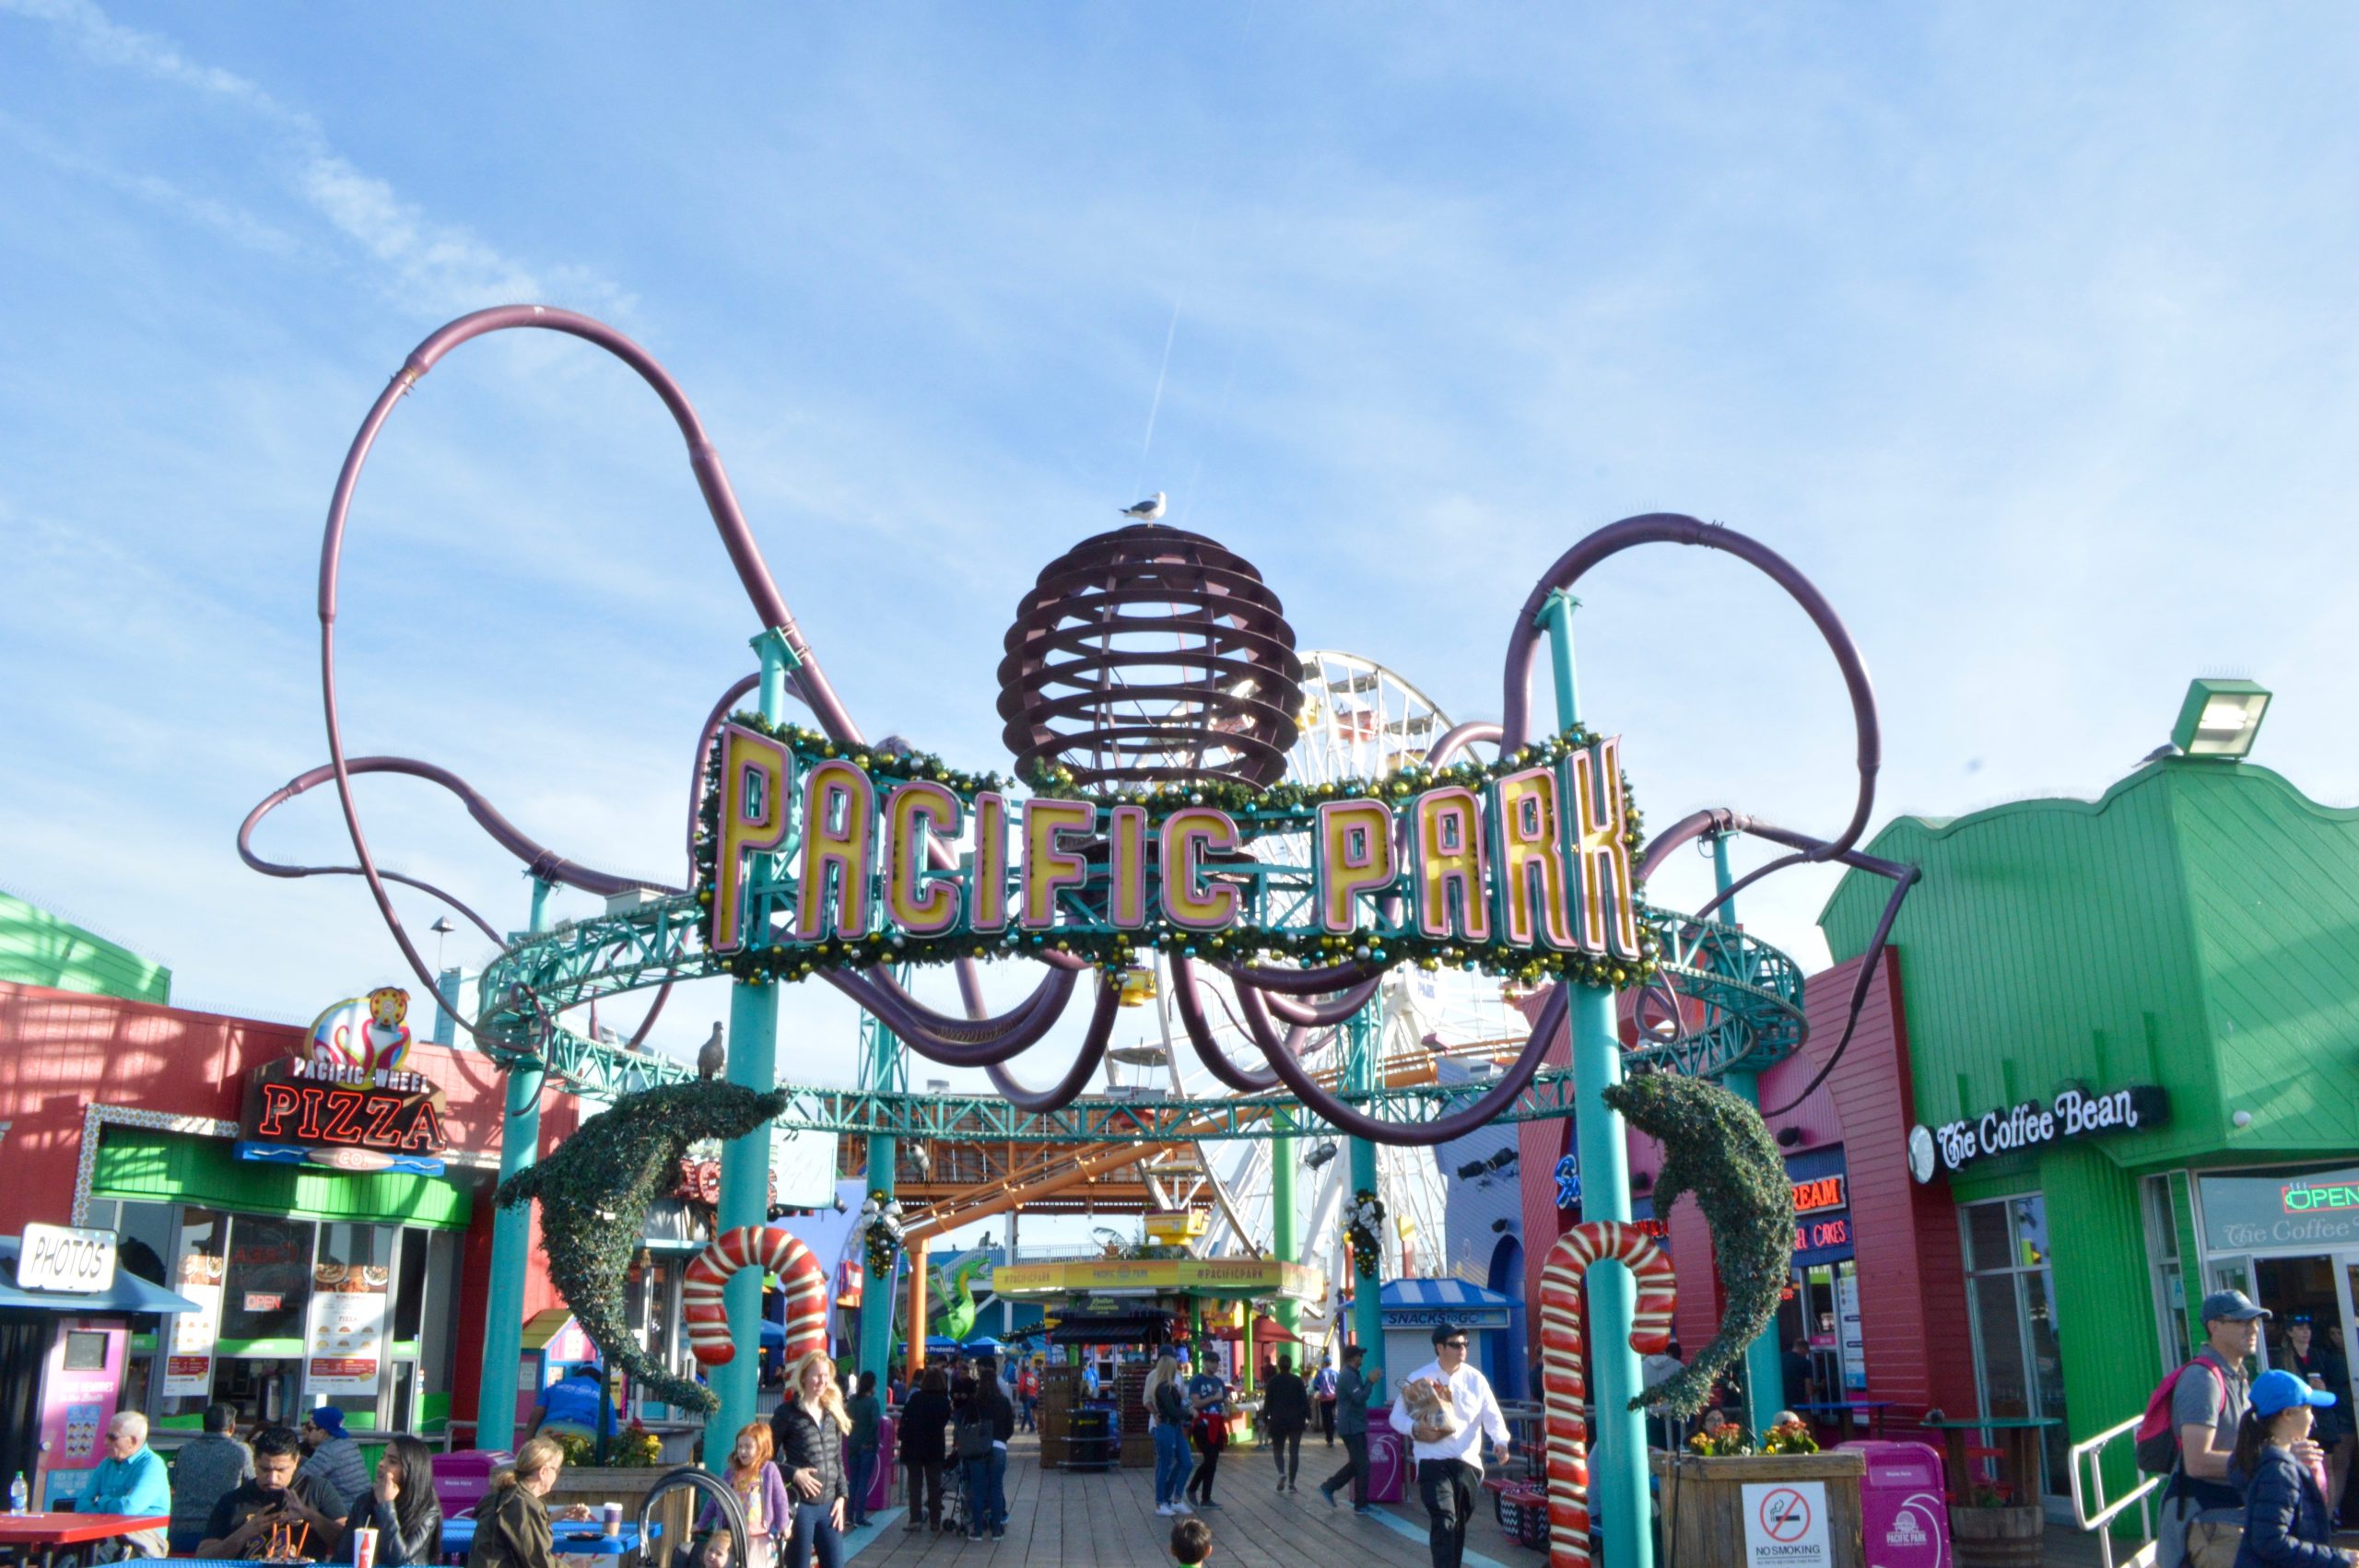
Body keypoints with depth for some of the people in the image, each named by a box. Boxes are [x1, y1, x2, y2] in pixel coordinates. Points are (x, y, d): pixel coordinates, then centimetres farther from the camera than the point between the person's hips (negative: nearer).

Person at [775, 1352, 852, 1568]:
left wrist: (841, 1497, 6)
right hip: (800, 1504, -5)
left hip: (829, 1505, 5)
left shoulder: (833, 1415, 11)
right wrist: (794, 1473, -16)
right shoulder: (789, 1414, -5)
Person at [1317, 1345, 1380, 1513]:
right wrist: (1370, 1382, -19)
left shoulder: (1350, 1374, 16)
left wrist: (1369, 1380, 10)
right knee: (1363, 1466, -4)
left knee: (1356, 1463, 17)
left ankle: (1329, 1487, 16)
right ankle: (1361, 1505, 1)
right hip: (1353, 1427, -10)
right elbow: (1360, 1398, -26)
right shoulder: (1349, 1376, -18)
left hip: (1352, 1426, 10)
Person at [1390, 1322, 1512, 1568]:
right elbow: (1397, 1416, 5)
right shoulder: (1419, 1378, 0)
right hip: (1433, 1462, -3)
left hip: (1468, 1462, 3)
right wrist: (1415, 1428, -17)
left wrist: (1500, 1440, -18)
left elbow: (1492, 1415, 1)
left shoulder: (1475, 1379, 5)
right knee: (1444, 1521, -16)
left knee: (1459, 1523, 14)